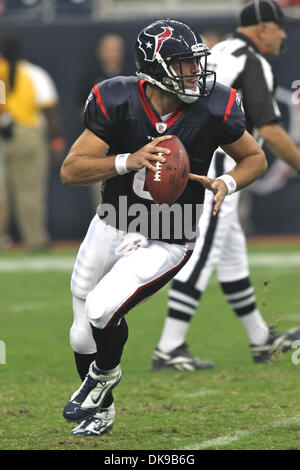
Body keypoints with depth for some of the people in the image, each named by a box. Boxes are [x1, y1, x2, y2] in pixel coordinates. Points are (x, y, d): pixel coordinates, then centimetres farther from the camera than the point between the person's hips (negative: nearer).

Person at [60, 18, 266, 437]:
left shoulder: (213, 109, -17)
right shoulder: (117, 102, -17)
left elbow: (255, 158, 1)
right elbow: (70, 171, -20)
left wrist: (227, 184, -21)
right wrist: (129, 161, -35)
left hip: (164, 244, -2)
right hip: (111, 227, 2)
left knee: (102, 310, -24)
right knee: (84, 339, 13)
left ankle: (106, 372, 12)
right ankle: (101, 410, 45)